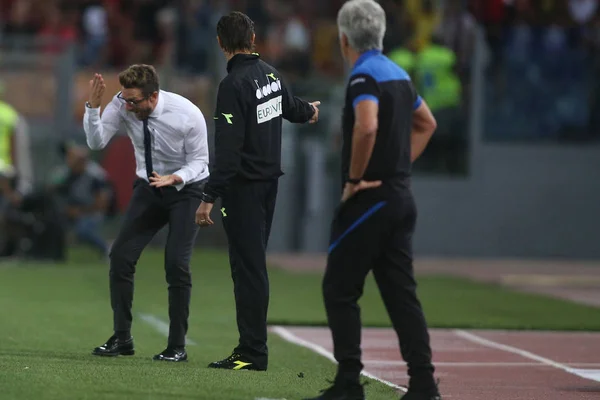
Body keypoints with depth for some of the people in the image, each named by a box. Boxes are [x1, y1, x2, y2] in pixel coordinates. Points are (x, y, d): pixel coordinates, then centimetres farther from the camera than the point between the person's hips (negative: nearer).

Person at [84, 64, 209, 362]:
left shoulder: (187, 115, -25)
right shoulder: (122, 105, -17)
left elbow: (199, 161, -14)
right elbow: (96, 142, -20)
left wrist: (174, 178, -32)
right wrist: (93, 106, -35)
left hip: (186, 188, -4)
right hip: (148, 187, 4)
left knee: (176, 264, -15)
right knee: (120, 255, -7)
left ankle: (177, 346, -3)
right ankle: (121, 339, 4)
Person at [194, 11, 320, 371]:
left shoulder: (234, 84, -18)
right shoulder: (271, 74, 7)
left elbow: (228, 150, -23)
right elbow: (291, 107, 30)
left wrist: (209, 198, -24)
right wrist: (309, 111, 54)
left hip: (243, 185, -8)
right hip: (270, 180, 8)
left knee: (248, 267, -7)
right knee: (254, 264, 12)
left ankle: (253, 353, -6)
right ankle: (252, 349, 15)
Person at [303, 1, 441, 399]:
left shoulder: (364, 76, -14)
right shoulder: (399, 74, 14)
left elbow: (366, 127, -31)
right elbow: (426, 123, 28)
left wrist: (354, 179, -19)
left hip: (368, 199, -8)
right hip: (402, 197, 8)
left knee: (340, 290, -1)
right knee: (401, 292, 7)